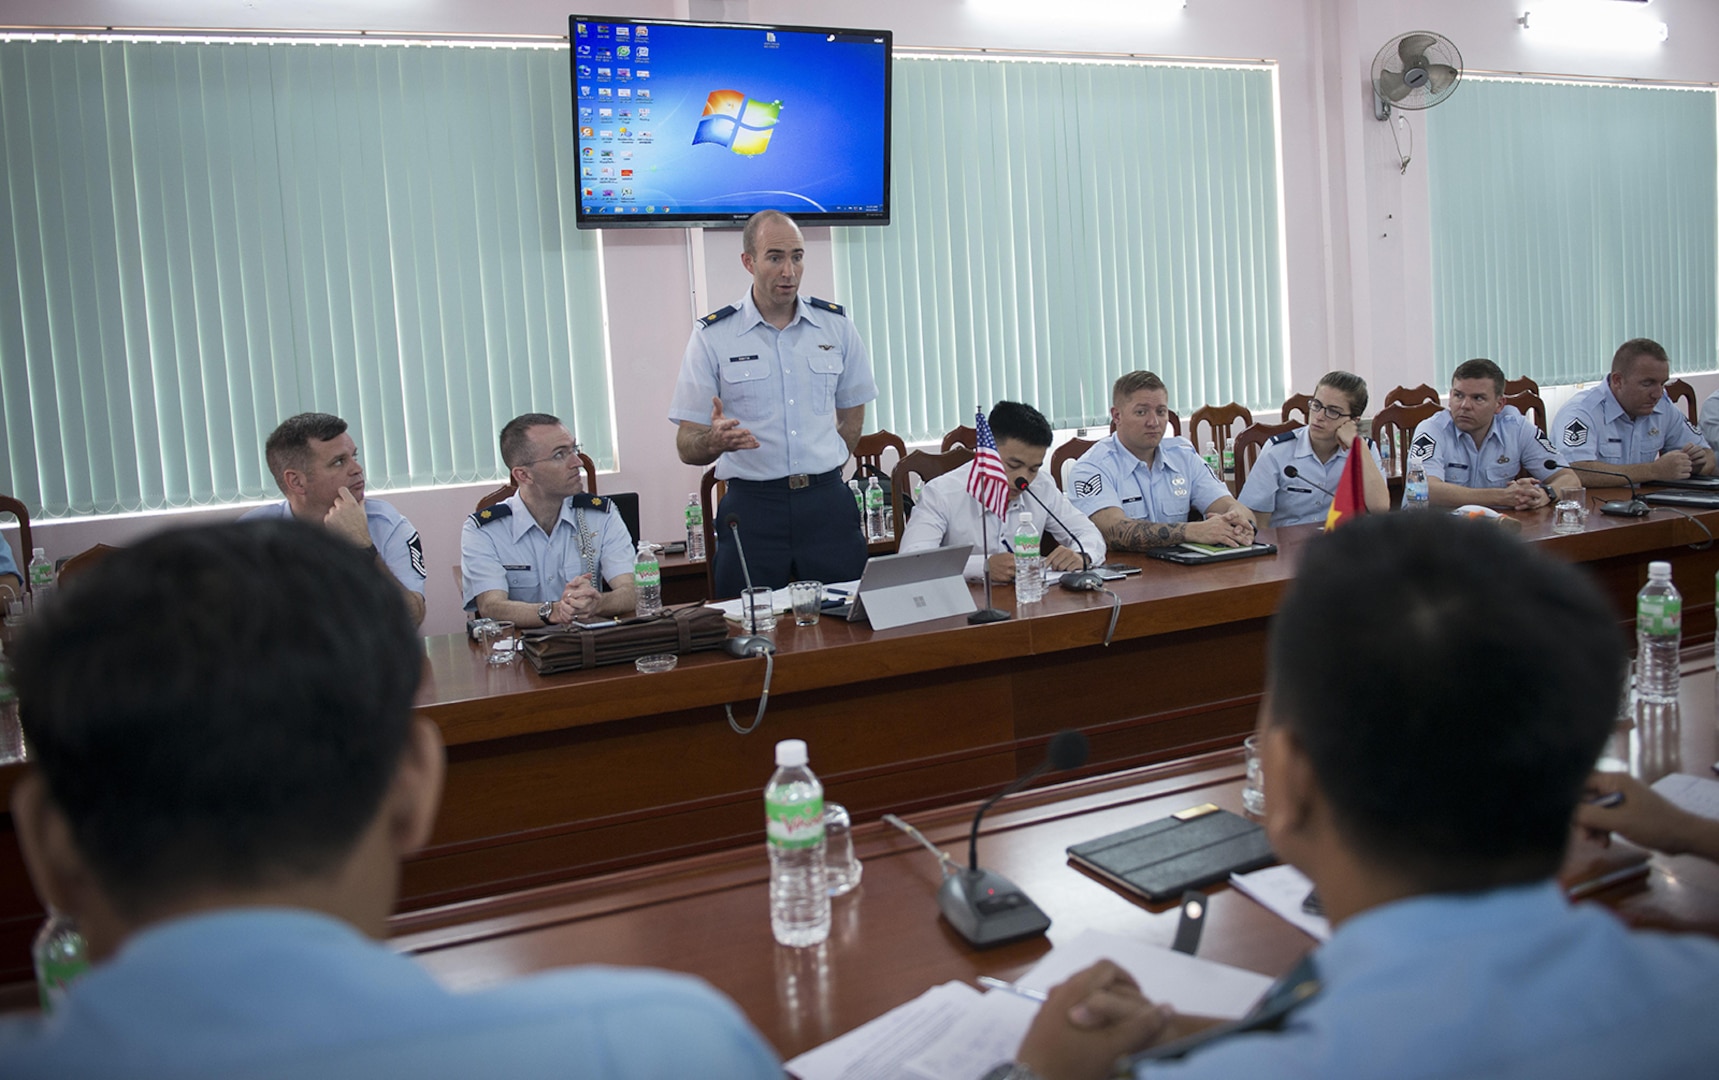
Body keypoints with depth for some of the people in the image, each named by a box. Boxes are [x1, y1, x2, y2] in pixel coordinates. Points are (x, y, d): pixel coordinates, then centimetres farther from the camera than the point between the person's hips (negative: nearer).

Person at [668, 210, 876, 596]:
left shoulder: (836, 325, 7)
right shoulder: (712, 336, -1)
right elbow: (687, 446, -3)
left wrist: (822, 467, 9)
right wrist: (715, 440, -25)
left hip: (827, 505, 2)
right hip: (752, 507, -2)